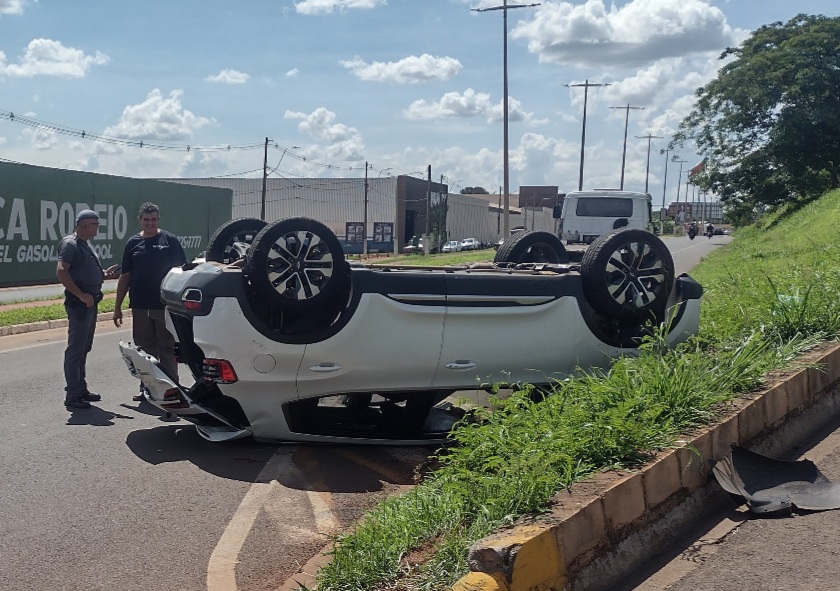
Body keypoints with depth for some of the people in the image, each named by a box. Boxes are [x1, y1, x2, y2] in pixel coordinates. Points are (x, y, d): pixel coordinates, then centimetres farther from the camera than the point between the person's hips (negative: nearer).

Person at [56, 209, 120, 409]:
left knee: (84, 348, 15)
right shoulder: (70, 244, -12)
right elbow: (61, 272, -23)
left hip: (90, 302, 10)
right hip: (79, 303, -10)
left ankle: (81, 389, 24)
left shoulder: (85, 245, 18)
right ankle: (72, 395, -4)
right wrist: (81, 295, -24)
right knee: (76, 349, -7)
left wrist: (104, 274, 9)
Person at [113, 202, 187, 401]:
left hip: (165, 305, -3)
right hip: (140, 306, 3)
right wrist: (117, 306, 9)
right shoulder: (133, 243, 8)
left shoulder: (170, 240, 0)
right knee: (145, 349, 11)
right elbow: (125, 277, 11)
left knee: (167, 349, 3)